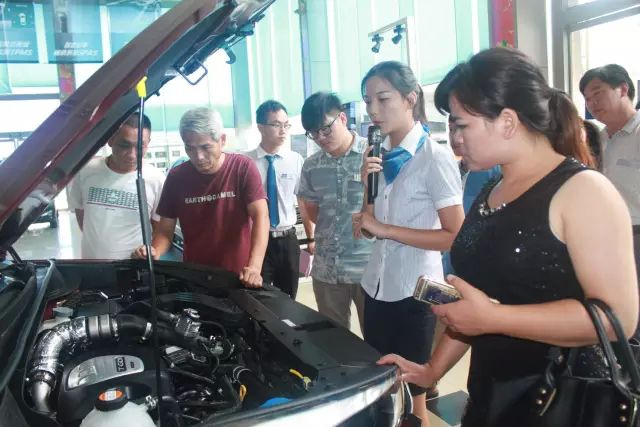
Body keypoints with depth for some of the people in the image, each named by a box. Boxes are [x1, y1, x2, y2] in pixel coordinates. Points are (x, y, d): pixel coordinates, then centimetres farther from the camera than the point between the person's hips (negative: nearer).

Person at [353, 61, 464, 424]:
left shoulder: (435, 157, -14)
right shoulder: (380, 157, 7)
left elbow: (455, 237, -18)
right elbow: (369, 228, 9)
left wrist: (385, 229, -20)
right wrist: (368, 187, -8)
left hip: (414, 293, -7)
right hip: (377, 287, 7)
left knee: (411, 394, 8)